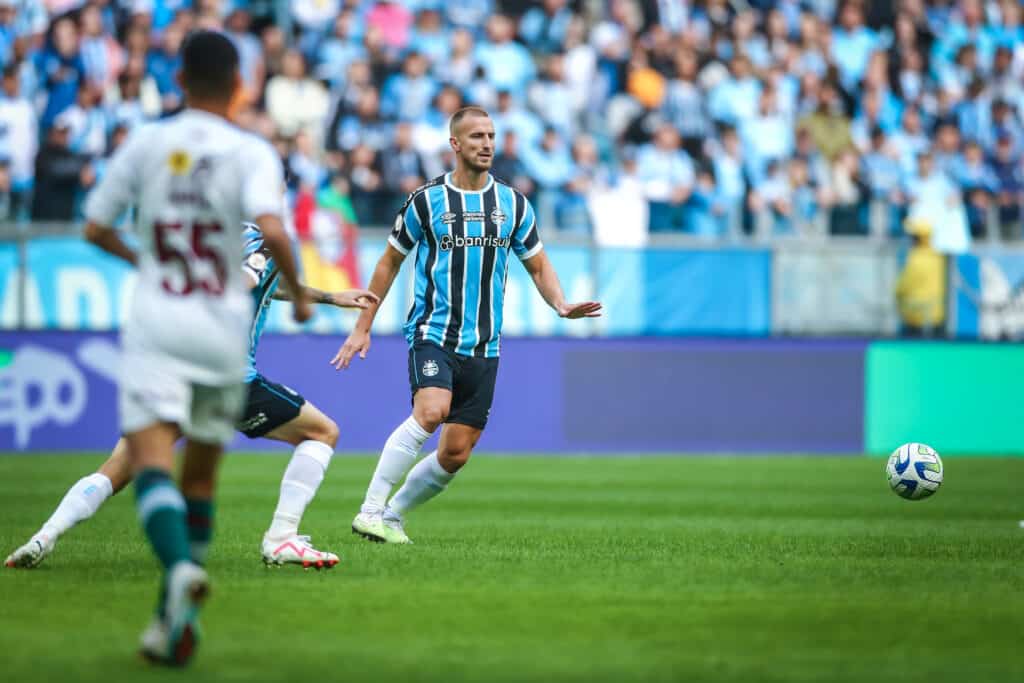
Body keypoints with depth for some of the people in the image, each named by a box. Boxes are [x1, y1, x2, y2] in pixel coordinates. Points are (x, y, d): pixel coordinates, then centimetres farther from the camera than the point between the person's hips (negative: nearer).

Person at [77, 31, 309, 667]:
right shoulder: (251, 153, -4)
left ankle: (181, 566, -42)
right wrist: (297, 293, -3)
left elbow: (95, 228, 12)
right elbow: (272, 231, -20)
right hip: (224, 329, 0)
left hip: (156, 325, 0)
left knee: (152, 463, -13)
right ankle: (175, 617, 14)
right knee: (200, 479, 15)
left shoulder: (145, 143, 5)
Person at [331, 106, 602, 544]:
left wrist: (561, 305, -3)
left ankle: (392, 515, 20)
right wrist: (362, 327, 8)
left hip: (482, 347, 4)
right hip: (432, 335, -4)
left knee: (456, 454, 0)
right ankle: (370, 510, -26)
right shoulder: (426, 201, -1)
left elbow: (538, 265, 17)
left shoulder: (513, 204, 7)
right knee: (431, 411, -30)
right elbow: (390, 261, 10)